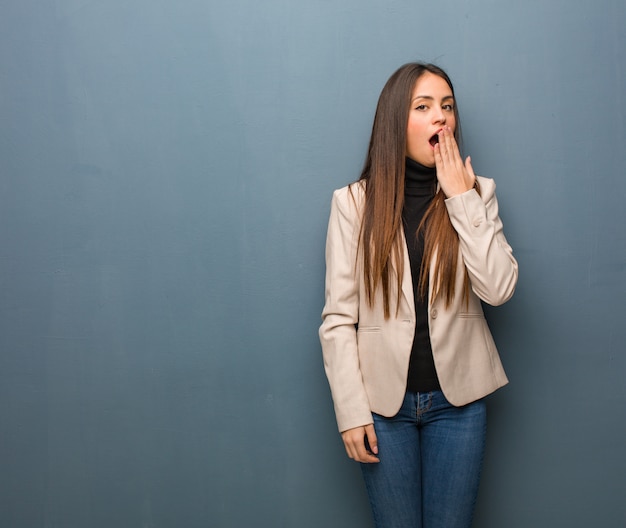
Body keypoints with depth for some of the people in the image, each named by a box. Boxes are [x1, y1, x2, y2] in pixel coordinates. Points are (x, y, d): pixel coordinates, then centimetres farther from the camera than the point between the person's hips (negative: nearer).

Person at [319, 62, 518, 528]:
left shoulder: (475, 193, 1)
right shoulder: (355, 202, -6)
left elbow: (499, 289, -12)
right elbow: (338, 318, -6)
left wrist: (463, 199, -13)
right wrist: (351, 412, -9)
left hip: (457, 398, 2)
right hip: (385, 399, -1)